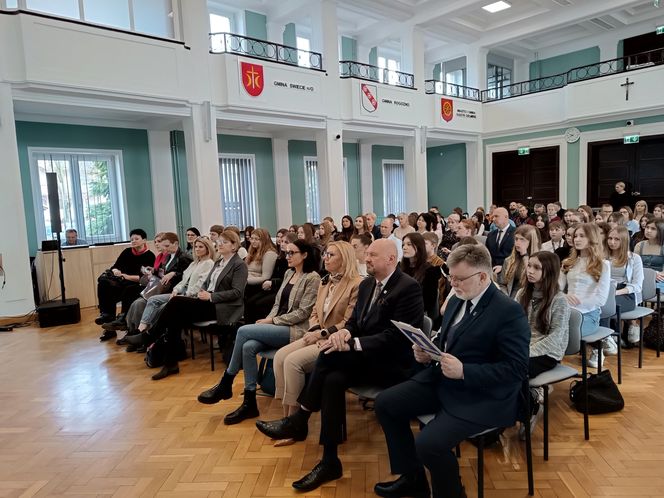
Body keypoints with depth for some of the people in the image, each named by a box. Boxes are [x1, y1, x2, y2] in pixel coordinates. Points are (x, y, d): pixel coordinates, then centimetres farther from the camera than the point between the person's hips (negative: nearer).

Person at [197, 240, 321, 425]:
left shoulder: (312, 278, -8)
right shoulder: (288, 273, 16)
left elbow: (302, 312, -13)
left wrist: (273, 321, -13)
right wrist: (268, 319, -2)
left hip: (295, 330, -7)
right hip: (278, 326, 7)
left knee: (243, 331, -21)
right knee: (248, 346, -23)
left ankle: (225, 385, -6)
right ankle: (249, 403, -14)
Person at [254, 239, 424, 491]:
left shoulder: (409, 288, -15)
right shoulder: (366, 284, 11)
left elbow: (395, 336, -21)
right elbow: (354, 321, 13)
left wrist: (351, 344, -26)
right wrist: (345, 332, -12)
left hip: (393, 362, -7)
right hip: (365, 357, 7)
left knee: (330, 355, -26)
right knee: (333, 379, -23)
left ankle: (299, 420, -11)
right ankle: (329, 461, -14)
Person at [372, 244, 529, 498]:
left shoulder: (509, 311, -17)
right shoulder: (457, 301, 7)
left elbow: (517, 369, -19)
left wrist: (463, 371, -27)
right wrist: (427, 353, -3)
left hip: (482, 397, -8)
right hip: (441, 379, 9)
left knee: (428, 443, -25)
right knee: (385, 403, 3)